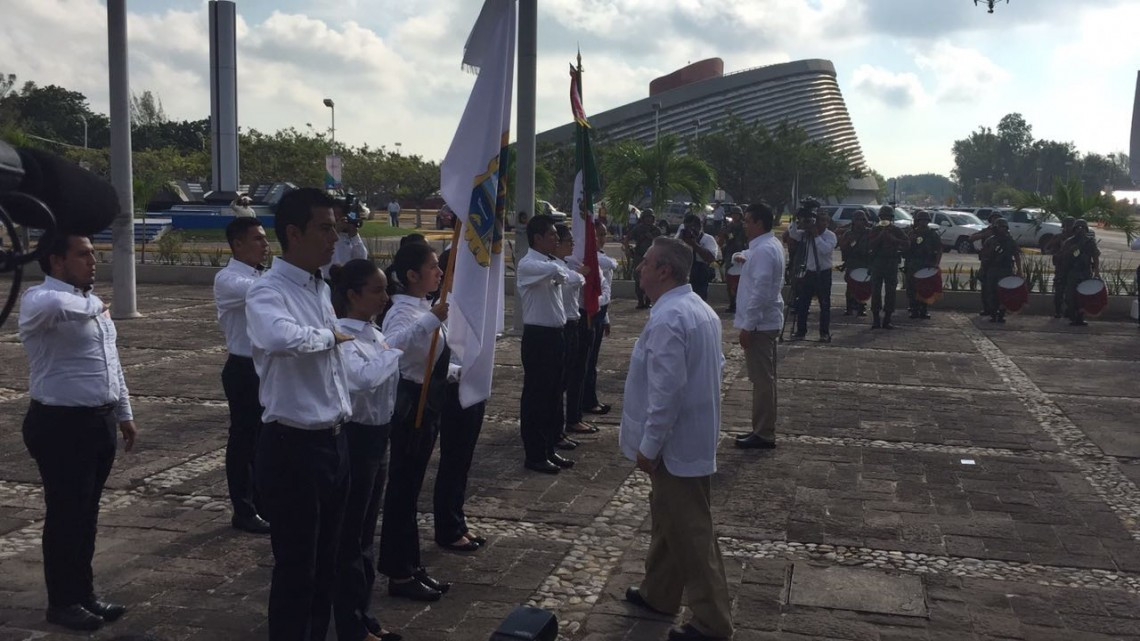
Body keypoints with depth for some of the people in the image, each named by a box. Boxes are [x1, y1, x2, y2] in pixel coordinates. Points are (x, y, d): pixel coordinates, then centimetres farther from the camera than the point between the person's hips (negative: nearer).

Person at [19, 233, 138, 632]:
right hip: (62, 426, -8)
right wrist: (92, 307, -22)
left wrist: (124, 414, 18)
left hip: (99, 422, 8)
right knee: (65, 516, 3)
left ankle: (84, 594, 29)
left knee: (87, 514, 16)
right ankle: (62, 603, 19)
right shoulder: (39, 299, -14)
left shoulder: (90, 302, 14)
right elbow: (54, 307, -43)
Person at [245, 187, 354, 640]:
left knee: (325, 564, 19)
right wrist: (329, 335, -21)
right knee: (295, 569, 5)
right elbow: (283, 338, -39)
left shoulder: (321, 288, 10)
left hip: (333, 440, 8)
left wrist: (343, 416, 18)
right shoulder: (267, 292, -17)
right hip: (292, 447, -8)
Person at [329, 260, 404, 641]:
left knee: (366, 532, 18)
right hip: (355, 439, -9)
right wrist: (396, 349, -25)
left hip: (378, 438, 9)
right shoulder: (342, 338, -18)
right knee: (349, 536, 4)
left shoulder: (375, 334, 8)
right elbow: (363, 379, -36)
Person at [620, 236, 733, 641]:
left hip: (675, 442, -10)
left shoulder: (667, 319, -25)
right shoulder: (700, 309, 8)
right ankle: (659, 593, 36)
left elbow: (665, 391, -27)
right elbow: (713, 368, 16)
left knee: (690, 532, 0)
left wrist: (648, 446, -18)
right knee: (669, 519, 22)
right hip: (695, 434, 10)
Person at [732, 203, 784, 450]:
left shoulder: (763, 250, -20)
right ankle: (763, 429, 24)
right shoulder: (769, 244, 12)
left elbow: (760, 292, -26)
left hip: (759, 323, -11)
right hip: (766, 321, 11)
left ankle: (764, 434, 3)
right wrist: (744, 257, 14)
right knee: (765, 378, 15)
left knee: (762, 379, -4)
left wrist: (748, 326, -23)